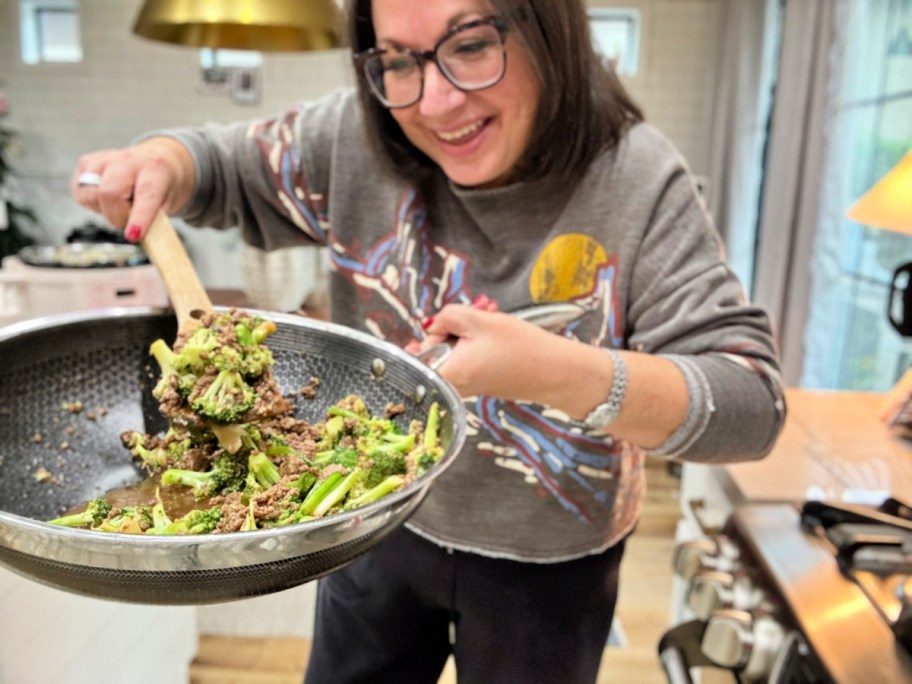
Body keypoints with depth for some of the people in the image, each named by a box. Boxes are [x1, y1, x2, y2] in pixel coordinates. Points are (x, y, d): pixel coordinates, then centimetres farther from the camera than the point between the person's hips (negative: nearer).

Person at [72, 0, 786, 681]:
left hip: (548, 567, -2)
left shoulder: (639, 182, -22)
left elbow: (751, 405, -25)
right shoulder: (356, 134, -14)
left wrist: (560, 371, -42)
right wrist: (157, 164, -20)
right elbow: (225, 165, 4)